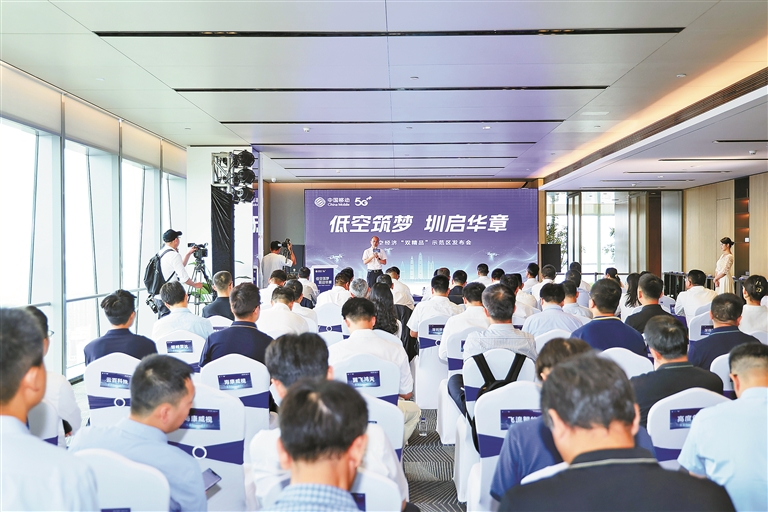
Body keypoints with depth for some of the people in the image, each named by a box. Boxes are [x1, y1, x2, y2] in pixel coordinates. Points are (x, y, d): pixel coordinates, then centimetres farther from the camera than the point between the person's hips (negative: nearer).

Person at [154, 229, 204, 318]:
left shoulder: (160, 253, 12)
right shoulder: (174, 255, -15)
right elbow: (184, 277, -16)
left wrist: (188, 254, 23)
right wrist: (195, 285, 0)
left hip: (158, 297, 9)